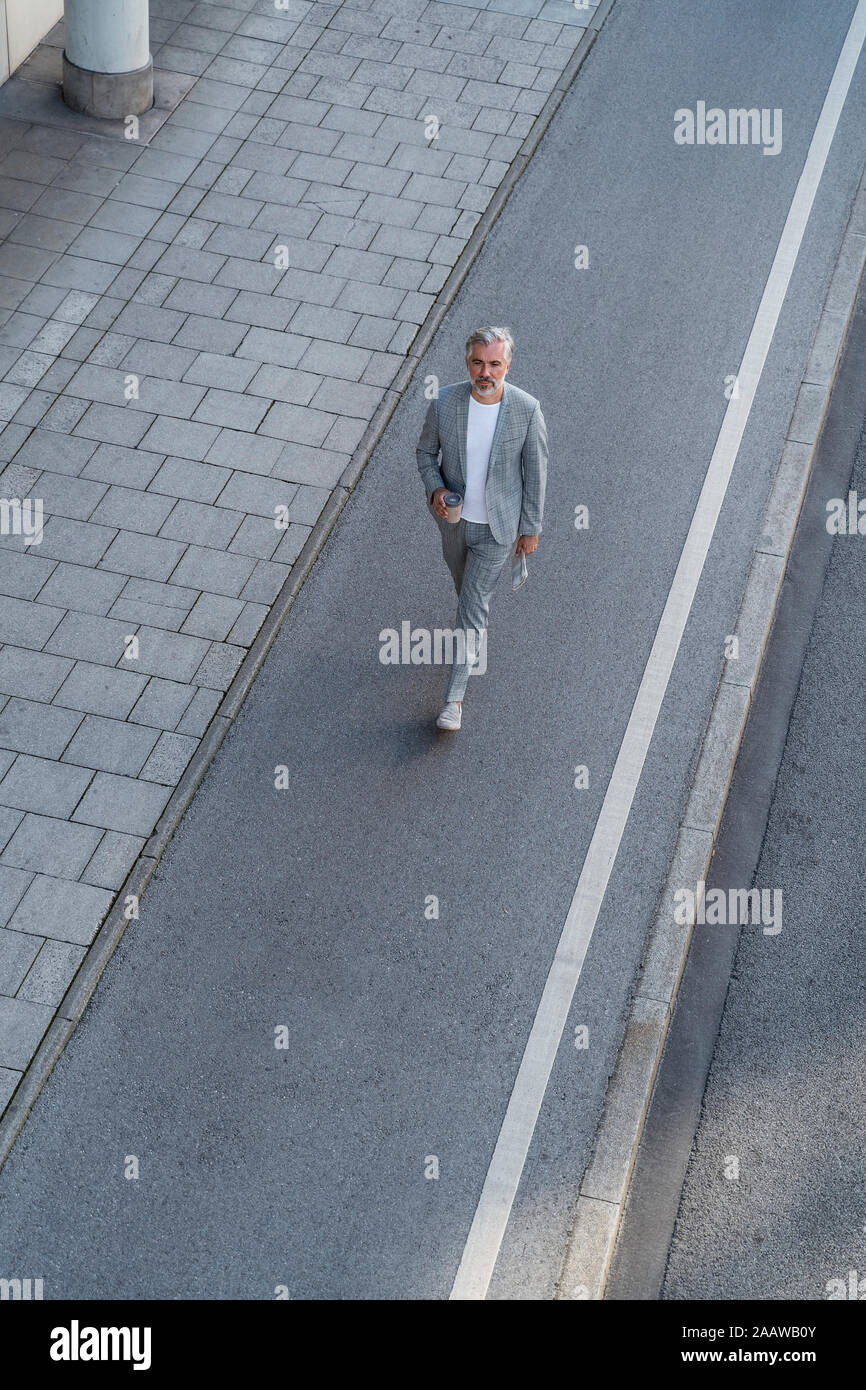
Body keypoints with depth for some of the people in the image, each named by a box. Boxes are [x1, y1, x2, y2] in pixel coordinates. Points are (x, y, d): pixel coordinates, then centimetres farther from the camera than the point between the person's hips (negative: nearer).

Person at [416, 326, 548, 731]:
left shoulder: (527, 410, -23)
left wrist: (531, 528, -3)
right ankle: (478, 630, 61)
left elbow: (535, 471, -10)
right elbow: (426, 451, 0)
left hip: (498, 526, -3)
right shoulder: (444, 402, -19)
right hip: (454, 517, 3)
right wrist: (435, 488, -19)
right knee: (464, 584, 27)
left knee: (473, 603, -3)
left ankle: (454, 697, 7)